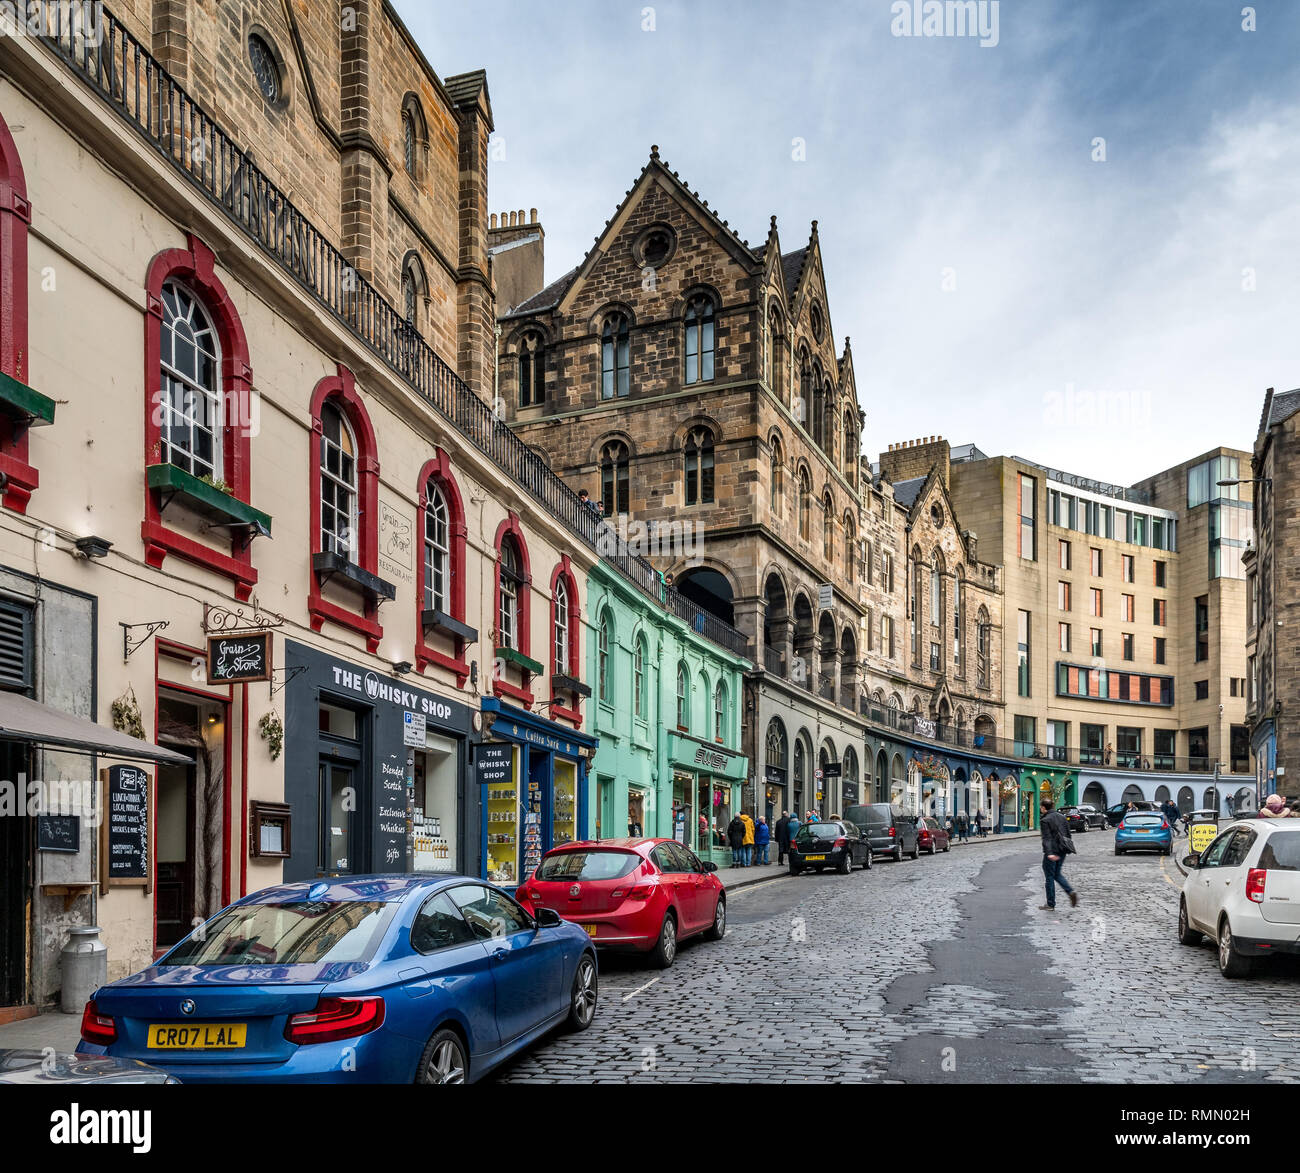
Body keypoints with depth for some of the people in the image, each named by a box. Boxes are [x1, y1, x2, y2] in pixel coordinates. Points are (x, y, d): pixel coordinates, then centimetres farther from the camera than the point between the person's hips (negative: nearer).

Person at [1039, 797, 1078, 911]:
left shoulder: (1044, 820, -12)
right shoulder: (1062, 817, 9)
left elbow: (1047, 838, -21)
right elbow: (1068, 834, 13)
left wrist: (1049, 853, -28)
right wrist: (1068, 848, 22)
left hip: (1052, 851, -7)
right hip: (1062, 850, 7)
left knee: (1049, 876, 3)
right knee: (1057, 874, 20)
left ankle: (1050, 904, 7)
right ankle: (1071, 892, -1)